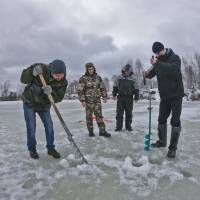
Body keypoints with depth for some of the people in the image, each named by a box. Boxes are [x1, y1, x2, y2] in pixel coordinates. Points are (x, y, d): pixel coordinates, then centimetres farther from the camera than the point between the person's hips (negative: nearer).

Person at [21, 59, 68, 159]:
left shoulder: (63, 82, -19)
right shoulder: (41, 69, -27)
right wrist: (33, 71, -44)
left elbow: (58, 98, -20)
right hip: (29, 103, -2)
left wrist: (51, 92, -41)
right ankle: (32, 149, 22)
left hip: (44, 105, 3)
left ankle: (51, 148, 18)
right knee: (31, 127, 1)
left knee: (49, 126, 1)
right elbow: (23, 80, -25)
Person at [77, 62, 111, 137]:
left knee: (99, 116, 2)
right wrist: (82, 100, -13)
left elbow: (102, 87, 14)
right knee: (89, 117, 6)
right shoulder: (83, 78, -6)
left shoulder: (98, 77, 7)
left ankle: (102, 131, 8)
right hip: (88, 101, -3)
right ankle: (90, 131, 19)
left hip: (97, 100, 3)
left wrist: (104, 96, 11)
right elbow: (80, 90, -8)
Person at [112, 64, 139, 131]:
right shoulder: (119, 78, 5)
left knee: (129, 113, 7)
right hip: (120, 97, 0)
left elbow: (136, 89, 5)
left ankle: (128, 126, 20)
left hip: (129, 98, 0)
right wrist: (114, 94, 4)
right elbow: (115, 87, 10)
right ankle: (119, 126, 8)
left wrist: (136, 97, 1)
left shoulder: (133, 79, 4)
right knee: (119, 113, 0)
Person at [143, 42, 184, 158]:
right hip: (164, 96, 6)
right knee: (162, 119, 12)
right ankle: (162, 141, 29)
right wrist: (147, 74, -13)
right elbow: (152, 74, 10)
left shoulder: (175, 58, -12)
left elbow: (174, 69, -32)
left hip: (176, 95, -6)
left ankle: (173, 147, 5)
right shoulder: (158, 61, 6)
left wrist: (157, 63, -34)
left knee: (175, 121, -5)